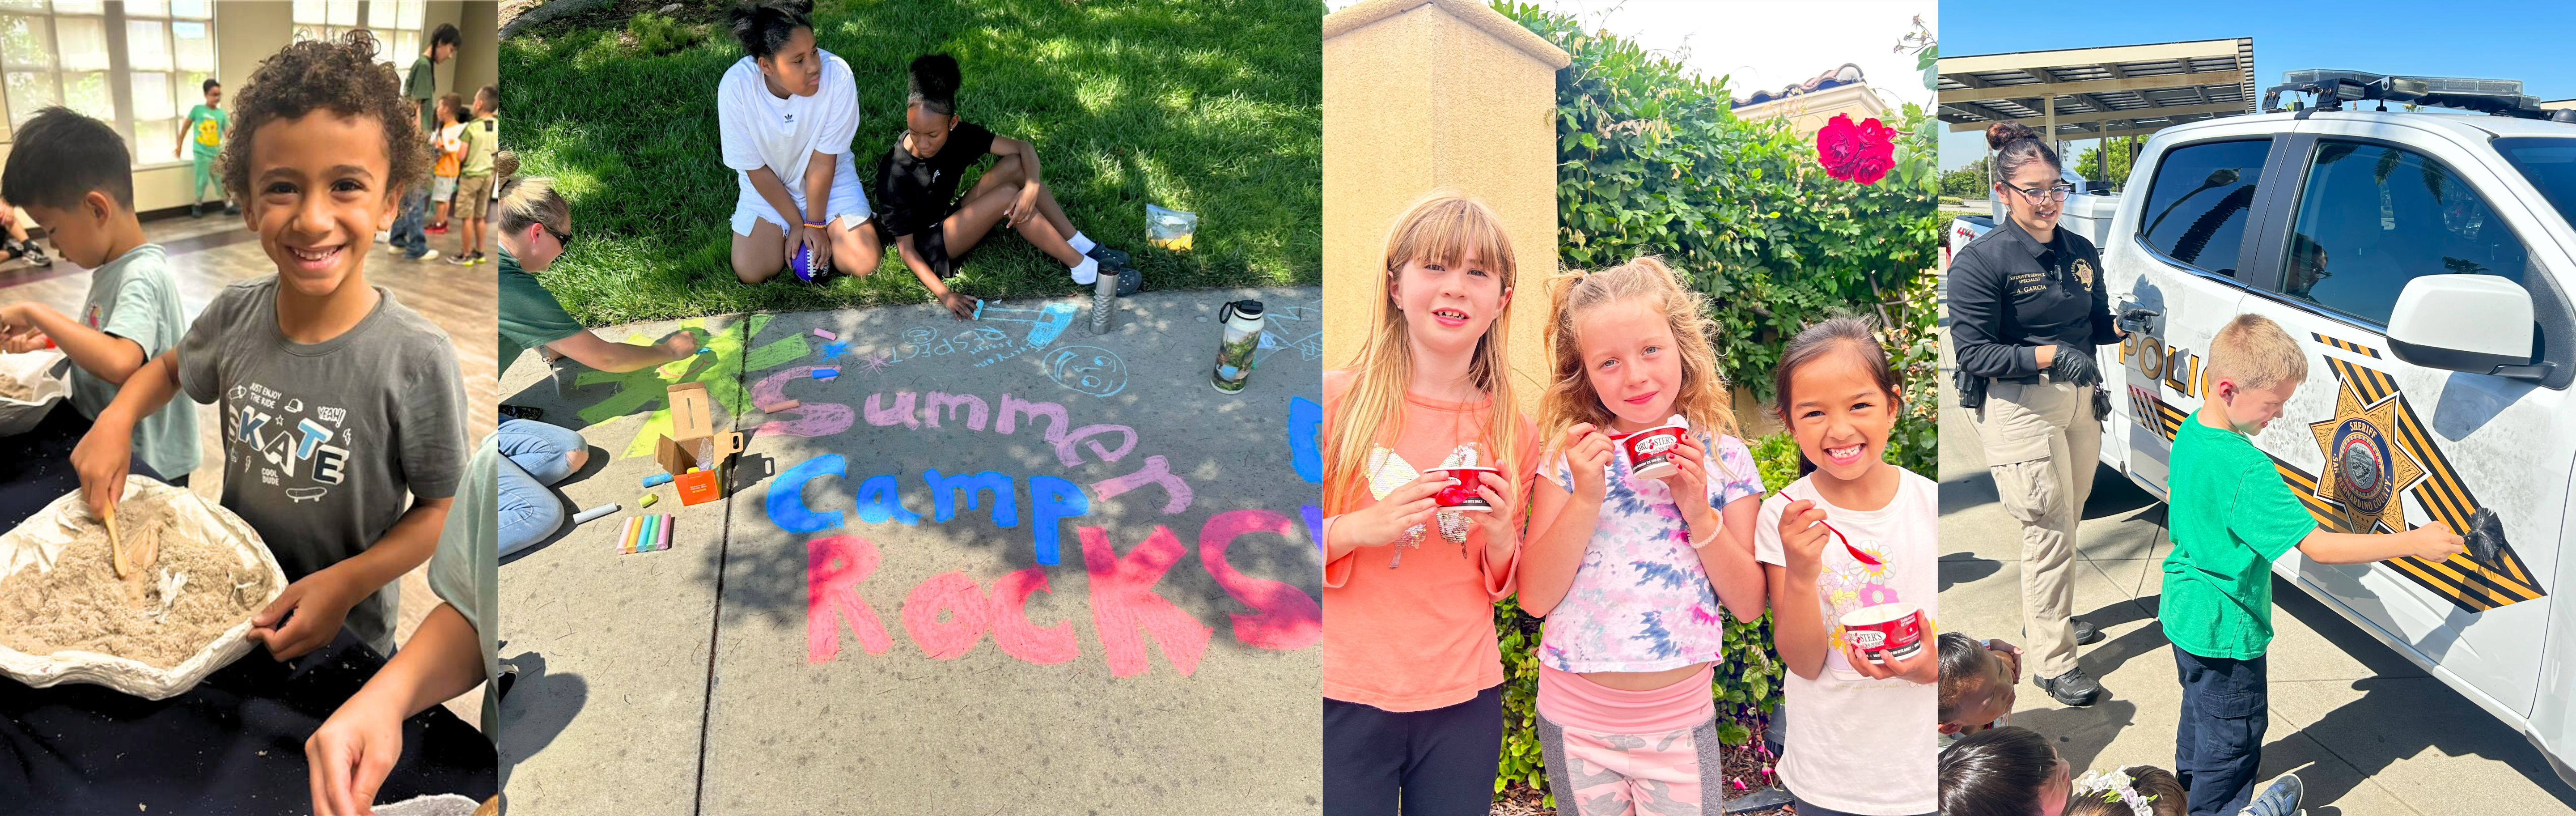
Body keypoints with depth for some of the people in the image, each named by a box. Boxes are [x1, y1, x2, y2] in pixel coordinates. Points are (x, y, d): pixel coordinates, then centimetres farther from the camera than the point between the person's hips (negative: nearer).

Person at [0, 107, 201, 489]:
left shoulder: (143, 276, -23)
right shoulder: (113, 267, 5)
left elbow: (119, 363, -40)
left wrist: (35, 312, -30)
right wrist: (52, 335, 4)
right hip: (109, 447, 9)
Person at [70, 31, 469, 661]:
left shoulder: (416, 360, -26)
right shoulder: (236, 315, -11)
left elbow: (439, 508, -16)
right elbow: (172, 369, 13)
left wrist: (344, 584, -26)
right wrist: (116, 420, -5)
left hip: (344, 637, -4)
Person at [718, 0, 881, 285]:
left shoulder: (837, 75, -30)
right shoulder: (735, 87, -28)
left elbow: (822, 159, -20)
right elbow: (756, 168, -15)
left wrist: (815, 224, -13)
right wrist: (797, 223, -13)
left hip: (830, 179, 0)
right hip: (767, 185, 0)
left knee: (863, 263, -14)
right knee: (752, 272, -15)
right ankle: (782, 231, 18)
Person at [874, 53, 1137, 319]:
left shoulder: (957, 134, -12)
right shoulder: (895, 175, -27)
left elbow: (1023, 148, -10)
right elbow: (905, 248, -21)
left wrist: (1032, 187, -32)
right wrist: (944, 294, -31)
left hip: (949, 221, 7)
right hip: (927, 250, -7)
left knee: (1016, 165, -13)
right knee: (1007, 196, -27)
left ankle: (1083, 246, -10)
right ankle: (1083, 270, -20)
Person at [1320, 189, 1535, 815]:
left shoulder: (1513, 433, 4)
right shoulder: (1336, 400, -6)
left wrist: (1500, 540, -6)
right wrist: (1359, 529, -18)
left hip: (1464, 702, 3)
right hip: (1343, 699, -3)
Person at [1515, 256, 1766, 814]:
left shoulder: (1724, 458, -1)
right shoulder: (1571, 455, -3)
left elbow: (1749, 605, -1)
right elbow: (1536, 597, -8)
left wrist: (1700, 512, -14)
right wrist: (1586, 498, -18)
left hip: (1681, 721, 0)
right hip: (1576, 720, 0)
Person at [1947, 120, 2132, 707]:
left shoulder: (2081, 252, 9)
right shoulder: (1981, 261, -14)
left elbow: (2097, 326, 20)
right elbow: (1972, 354, -16)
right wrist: (2048, 356, -27)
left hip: (2080, 400, 7)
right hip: (2019, 409, -7)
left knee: (2065, 522, 18)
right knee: (2050, 530, -6)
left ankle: (2045, 615, 40)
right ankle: (2052, 662, 3)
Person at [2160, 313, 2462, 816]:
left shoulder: (2190, 432, -4)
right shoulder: (2248, 470, -33)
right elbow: (2318, 546, -33)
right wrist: (2413, 542, -28)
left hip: (2185, 612, 10)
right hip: (2225, 631, -10)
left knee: (2201, 706, 31)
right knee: (2235, 735, 8)